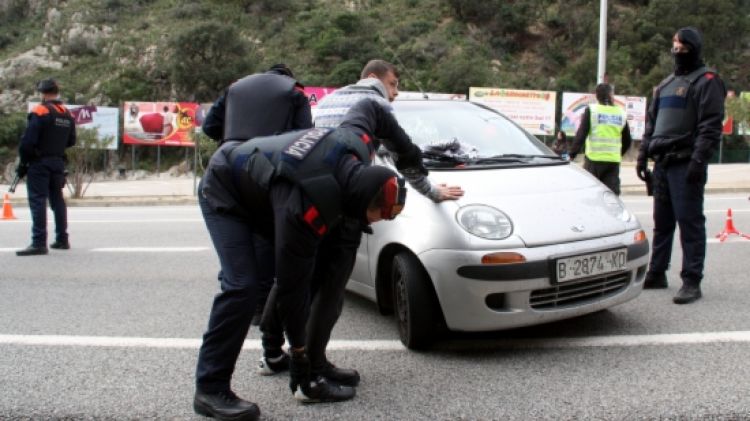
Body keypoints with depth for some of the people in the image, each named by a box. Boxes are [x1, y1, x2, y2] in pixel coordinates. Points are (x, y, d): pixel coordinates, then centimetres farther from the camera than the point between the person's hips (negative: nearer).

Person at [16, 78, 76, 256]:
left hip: (39, 163, -6)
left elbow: (28, 140, -16)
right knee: (57, 200, 15)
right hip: (58, 162, 6)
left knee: (38, 201, -7)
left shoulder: (40, 112, -12)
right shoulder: (68, 115, 8)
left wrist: (23, 161, -3)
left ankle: (39, 243, -11)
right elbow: (71, 141, 12)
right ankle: (62, 240, 20)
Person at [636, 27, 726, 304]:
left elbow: (711, 126, -11)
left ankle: (692, 282, -3)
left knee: (690, 222, -7)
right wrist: (643, 155, 16)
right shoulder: (665, 85, 22)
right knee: (661, 222, 12)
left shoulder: (706, 81, -2)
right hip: (662, 164, 7)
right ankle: (656, 274, 20)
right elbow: (651, 123, 24)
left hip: (686, 165, -7)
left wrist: (699, 160, -19)